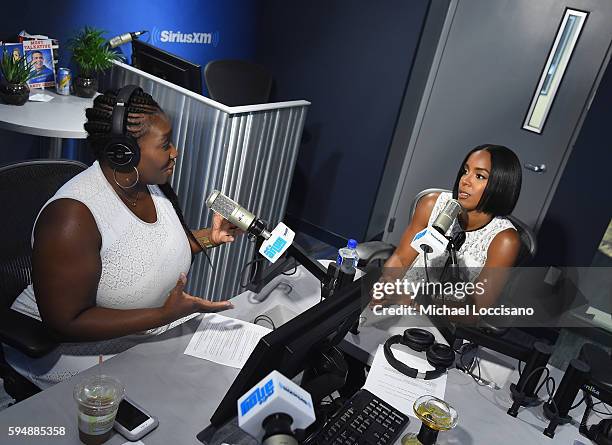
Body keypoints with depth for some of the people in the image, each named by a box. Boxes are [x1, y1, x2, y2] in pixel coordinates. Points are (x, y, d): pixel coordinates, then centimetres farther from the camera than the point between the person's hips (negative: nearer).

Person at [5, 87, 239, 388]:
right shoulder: (73, 215, -28)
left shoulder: (151, 183, -3)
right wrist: (165, 315, -31)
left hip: (155, 328, 8)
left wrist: (209, 237, -3)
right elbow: (66, 323, -25)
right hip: (76, 346, -7)